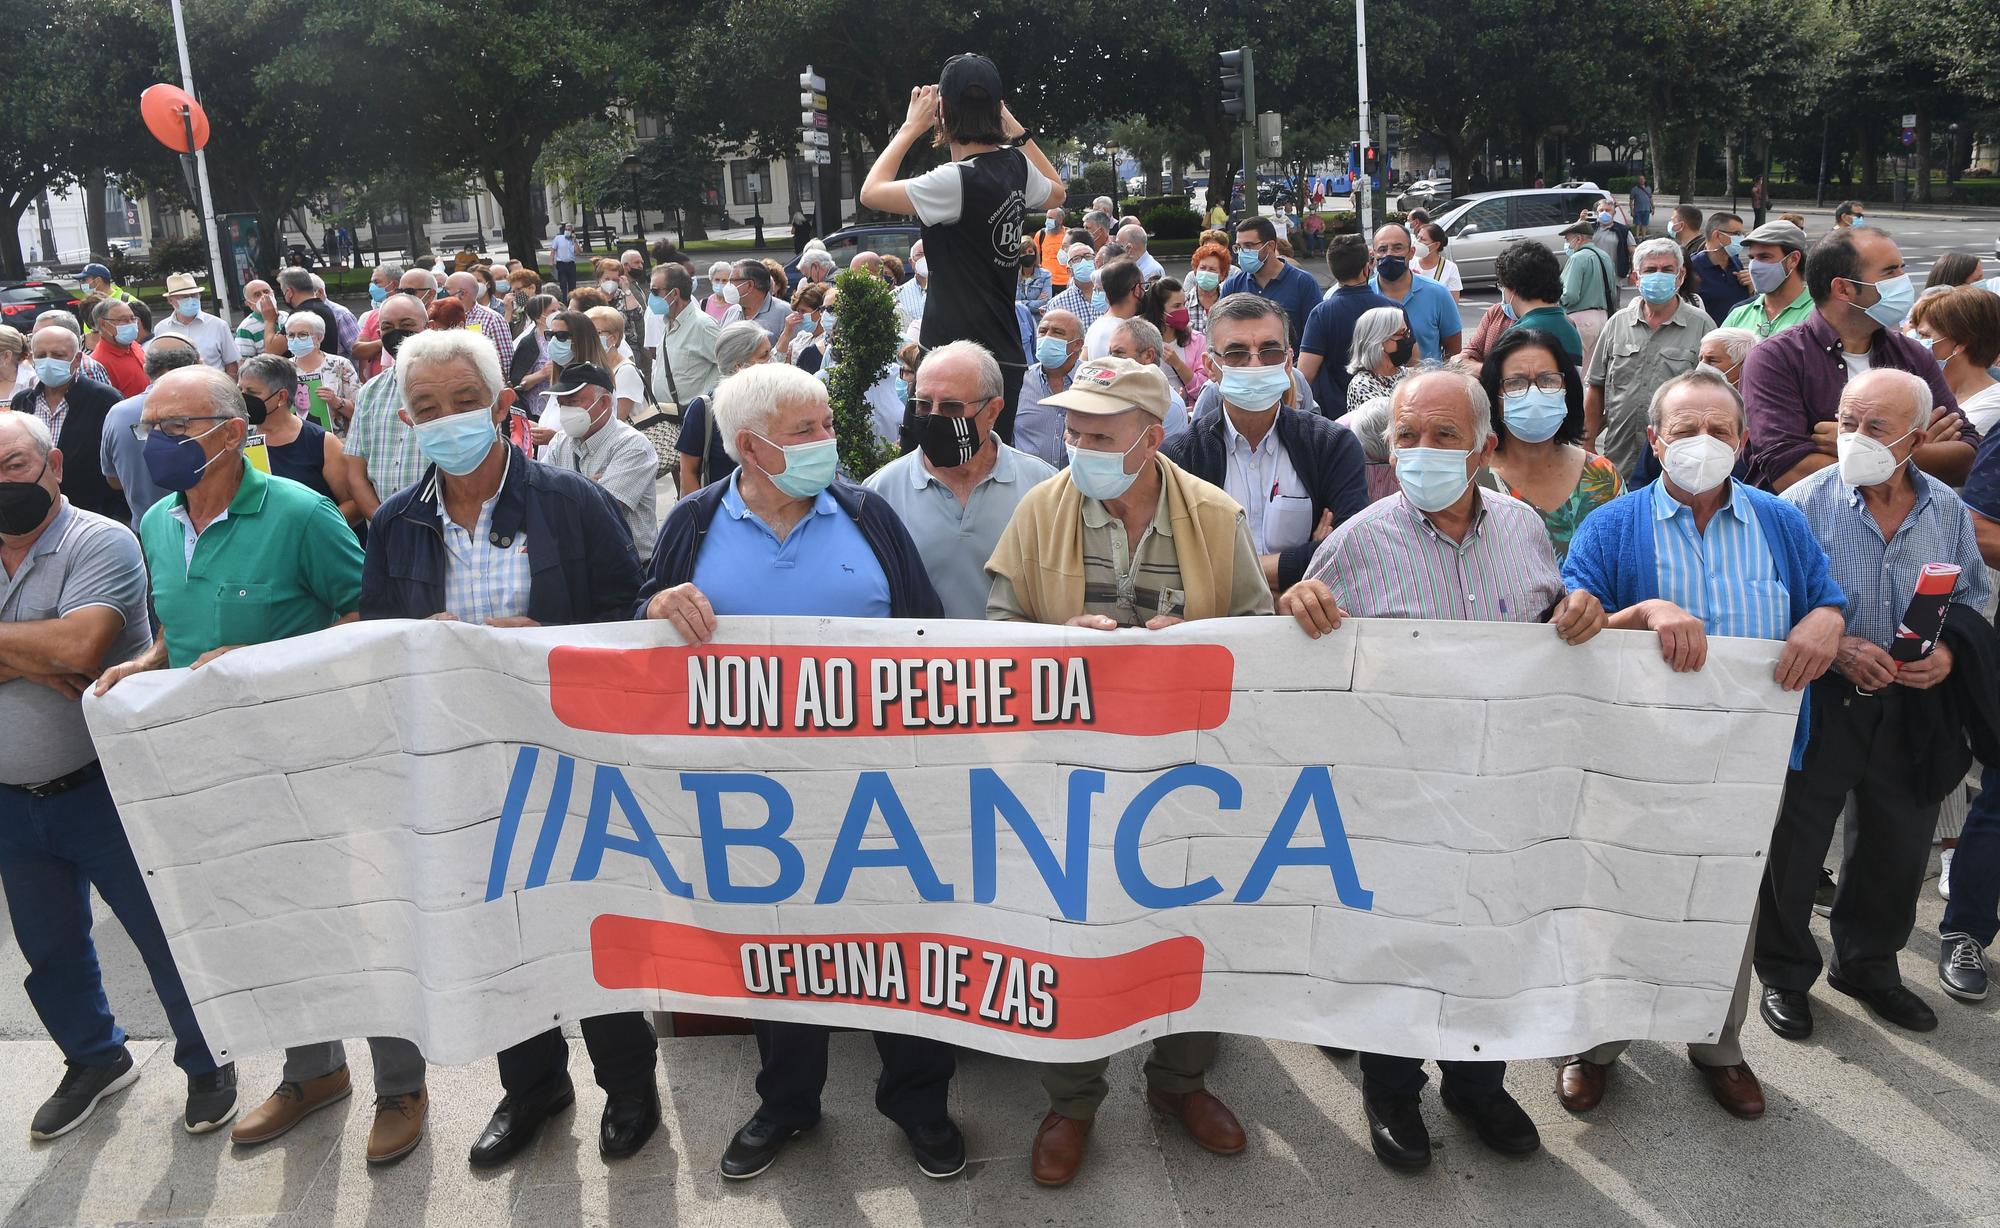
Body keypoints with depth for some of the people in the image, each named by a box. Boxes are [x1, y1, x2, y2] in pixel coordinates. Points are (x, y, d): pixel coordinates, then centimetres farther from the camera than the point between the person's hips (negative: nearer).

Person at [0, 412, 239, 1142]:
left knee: (167, 937, 5)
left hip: (106, 791, -6)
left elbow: (80, 645, -28)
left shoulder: (99, 543, -13)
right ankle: (95, 1062, 41)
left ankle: (207, 1065, 25)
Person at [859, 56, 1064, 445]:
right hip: (1007, 353, 9)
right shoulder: (1015, 165, 5)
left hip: (962, 360, -9)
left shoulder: (956, 181, -18)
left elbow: (871, 192, -8)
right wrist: (1015, 128, 23)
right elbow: (1056, 191, 28)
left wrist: (912, 126, 1)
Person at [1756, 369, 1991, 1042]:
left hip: (1912, 705, 4)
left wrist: (1949, 651, -7)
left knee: (1899, 842, 16)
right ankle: (1785, 973, 25)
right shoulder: (1805, 502, -11)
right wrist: (1837, 647, -21)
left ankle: (1868, 963, 39)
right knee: (1794, 842, 5)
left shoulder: (1947, 510, 1)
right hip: (1820, 701, -4)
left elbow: (1972, 594, 12)